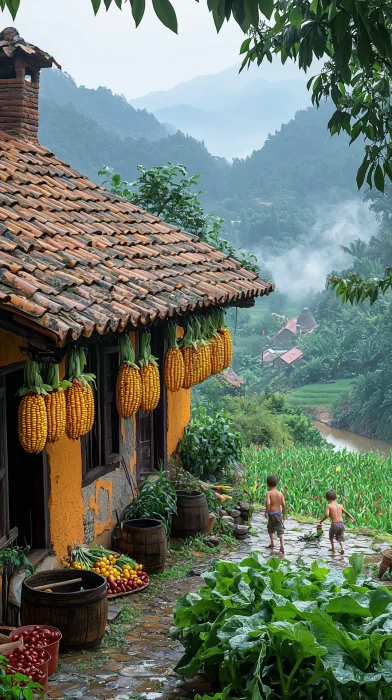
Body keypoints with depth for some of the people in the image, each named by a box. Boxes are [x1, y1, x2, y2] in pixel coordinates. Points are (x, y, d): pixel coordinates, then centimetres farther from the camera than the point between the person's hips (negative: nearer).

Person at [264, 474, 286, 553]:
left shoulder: (269, 493, -12)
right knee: (280, 530, 4)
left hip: (271, 513, -2)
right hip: (279, 512, 3)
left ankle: (272, 543, 32)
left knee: (270, 528, 21)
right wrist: (284, 514, 10)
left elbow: (268, 503, -24)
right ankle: (282, 545, -10)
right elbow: (283, 505, -2)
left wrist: (266, 512, -9)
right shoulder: (280, 493, -1)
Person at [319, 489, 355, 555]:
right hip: (341, 523, 3)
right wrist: (352, 518, 35)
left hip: (334, 524, -3)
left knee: (331, 536, 26)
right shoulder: (340, 506, 10)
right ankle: (342, 547, -9)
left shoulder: (329, 506, -5)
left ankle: (333, 548, 34)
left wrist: (321, 520, -5)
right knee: (340, 538, 16)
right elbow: (346, 513, 19)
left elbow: (327, 515, -19)